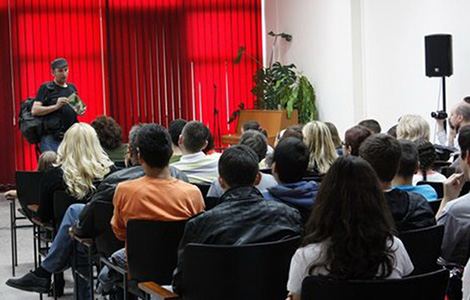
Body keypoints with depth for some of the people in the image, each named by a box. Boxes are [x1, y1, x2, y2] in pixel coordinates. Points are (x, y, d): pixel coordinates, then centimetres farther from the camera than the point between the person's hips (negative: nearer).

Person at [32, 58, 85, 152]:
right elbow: (34, 110, -9)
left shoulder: (72, 88, 17)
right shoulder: (46, 88, 0)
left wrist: (80, 111, 5)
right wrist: (56, 106, -18)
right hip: (52, 139, -5)